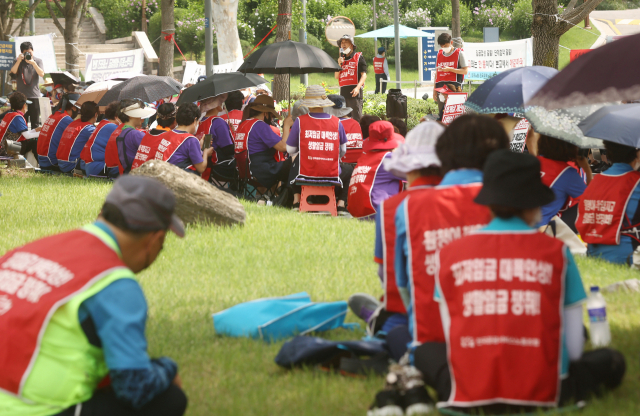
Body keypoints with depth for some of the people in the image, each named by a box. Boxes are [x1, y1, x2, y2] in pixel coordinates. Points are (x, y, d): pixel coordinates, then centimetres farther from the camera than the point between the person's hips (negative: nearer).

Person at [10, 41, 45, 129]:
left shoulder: (38, 61, 5)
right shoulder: (17, 61, 6)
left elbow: (42, 74, -9)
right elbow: (12, 72, -9)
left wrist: (33, 63, -20)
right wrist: (19, 61, -19)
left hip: (35, 95, 0)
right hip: (21, 95, 0)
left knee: (35, 123, 2)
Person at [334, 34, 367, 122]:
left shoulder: (358, 57, 4)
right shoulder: (341, 59, 20)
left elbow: (364, 75, -4)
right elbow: (336, 77, 16)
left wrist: (357, 88, -19)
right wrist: (339, 64, 1)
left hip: (354, 92, -6)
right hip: (343, 91, 6)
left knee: (357, 118, -11)